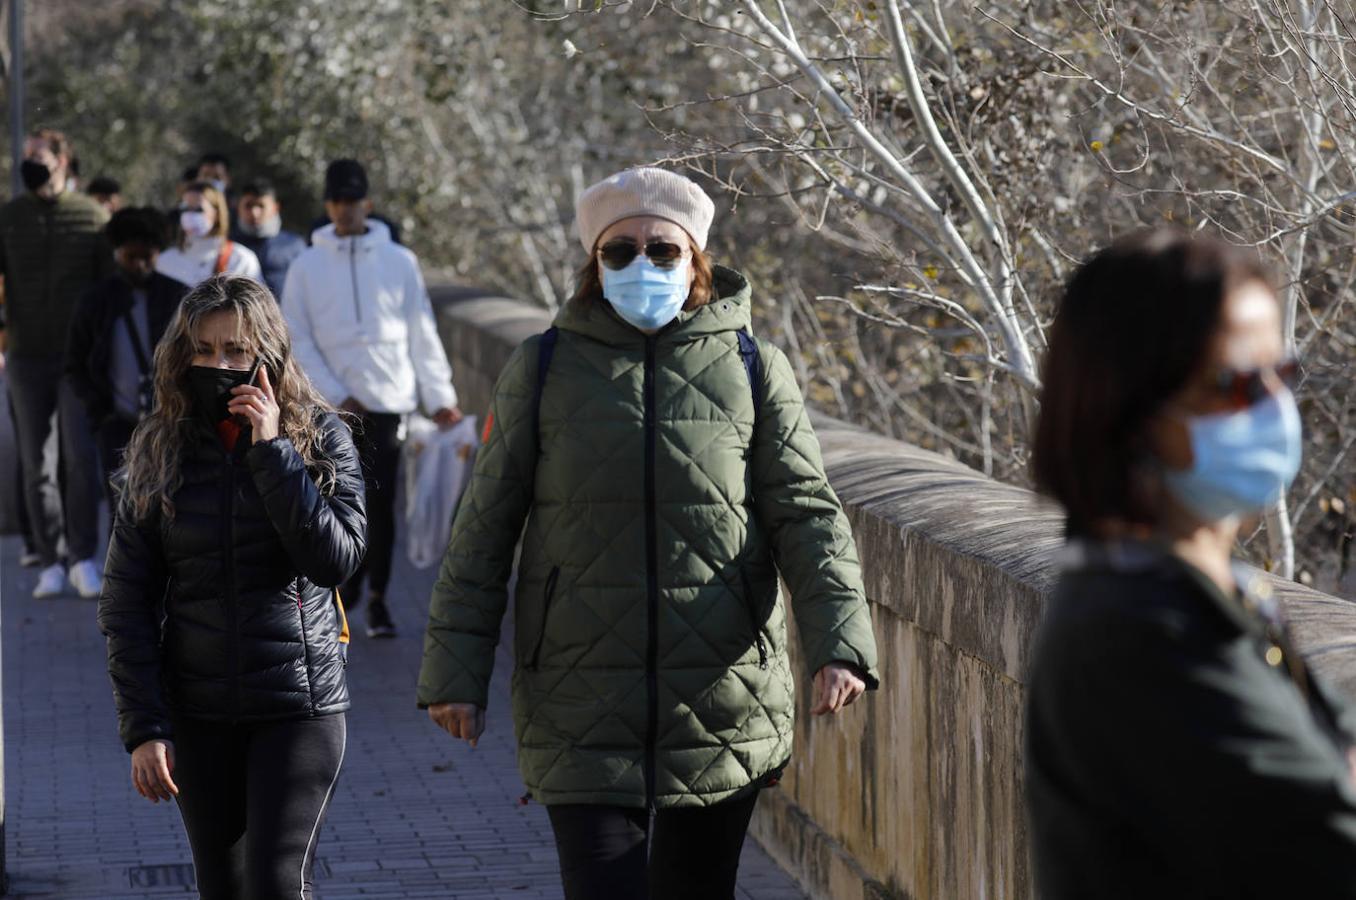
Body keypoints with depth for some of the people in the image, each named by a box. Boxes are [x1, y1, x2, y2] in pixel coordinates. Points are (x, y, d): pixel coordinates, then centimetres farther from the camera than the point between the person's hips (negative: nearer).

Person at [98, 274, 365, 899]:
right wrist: (142, 726, -5)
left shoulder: (320, 437, -1)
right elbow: (126, 601, 2)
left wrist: (272, 449, -17)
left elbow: (336, 558, -15)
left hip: (300, 705, -2)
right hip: (199, 712, 3)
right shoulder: (159, 450, 3)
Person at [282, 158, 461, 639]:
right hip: (334, 408, 0)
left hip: (388, 401, 0)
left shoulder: (399, 261, 4)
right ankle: (349, 583, 17)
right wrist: (335, 396, -8)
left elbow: (422, 334, 6)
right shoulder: (307, 266, 3)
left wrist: (439, 396, 0)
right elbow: (297, 341, 1)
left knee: (380, 502, -1)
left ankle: (377, 598, 6)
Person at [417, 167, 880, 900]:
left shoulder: (753, 369, 4)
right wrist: (455, 670, 2)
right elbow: (484, 530, 6)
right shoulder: (543, 370, 3)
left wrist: (838, 642, -15)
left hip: (721, 705, 1)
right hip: (583, 706, -1)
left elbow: (807, 513, 0)